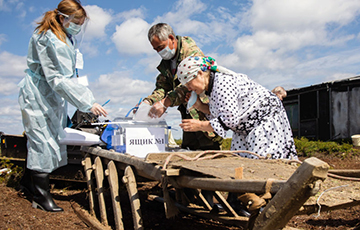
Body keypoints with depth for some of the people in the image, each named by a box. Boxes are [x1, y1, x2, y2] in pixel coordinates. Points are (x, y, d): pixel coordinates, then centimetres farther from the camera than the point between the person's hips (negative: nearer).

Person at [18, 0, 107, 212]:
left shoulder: (67, 37, 6)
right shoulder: (47, 39, -25)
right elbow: (57, 79, -30)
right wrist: (87, 103, -33)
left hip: (54, 95, 9)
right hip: (38, 96, -9)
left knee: (53, 138, 13)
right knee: (43, 141, -5)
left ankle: (29, 181, 31)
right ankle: (41, 196, 7)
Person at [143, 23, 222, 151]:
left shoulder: (192, 52, -15)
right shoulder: (165, 62, 12)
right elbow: (162, 87, 8)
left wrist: (165, 103, -35)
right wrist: (148, 101, -12)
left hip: (205, 113, -8)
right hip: (188, 116, 8)